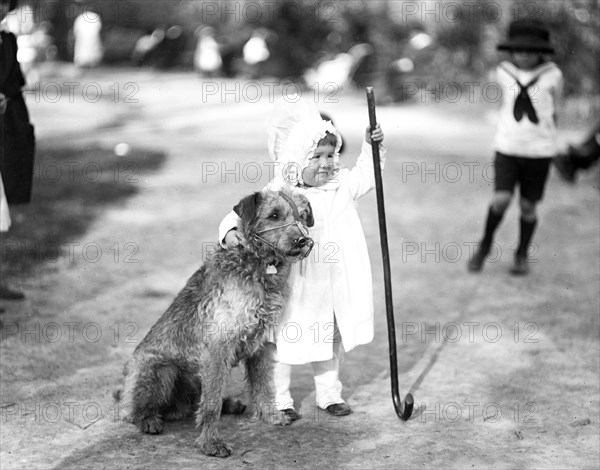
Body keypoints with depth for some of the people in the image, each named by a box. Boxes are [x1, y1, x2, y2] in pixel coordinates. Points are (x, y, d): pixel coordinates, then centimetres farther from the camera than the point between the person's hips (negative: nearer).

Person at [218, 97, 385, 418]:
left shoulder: (342, 185, 2)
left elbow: (365, 175, 17)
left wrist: (371, 147, 3)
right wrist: (230, 231, -36)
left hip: (336, 290, 5)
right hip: (295, 292, -4)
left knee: (331, 342, 18)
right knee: (285, 343, 7)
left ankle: (329, 394, 36)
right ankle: (279, 400, 24)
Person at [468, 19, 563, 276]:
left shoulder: (552, 75, -6)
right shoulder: (503, 73, -1)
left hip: (539, 150, 0)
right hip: (507, 147, 1)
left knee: (528, 206, 5)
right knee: (501, 200, -12)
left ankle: (522, 255, 26)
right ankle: (485, 245, 13)